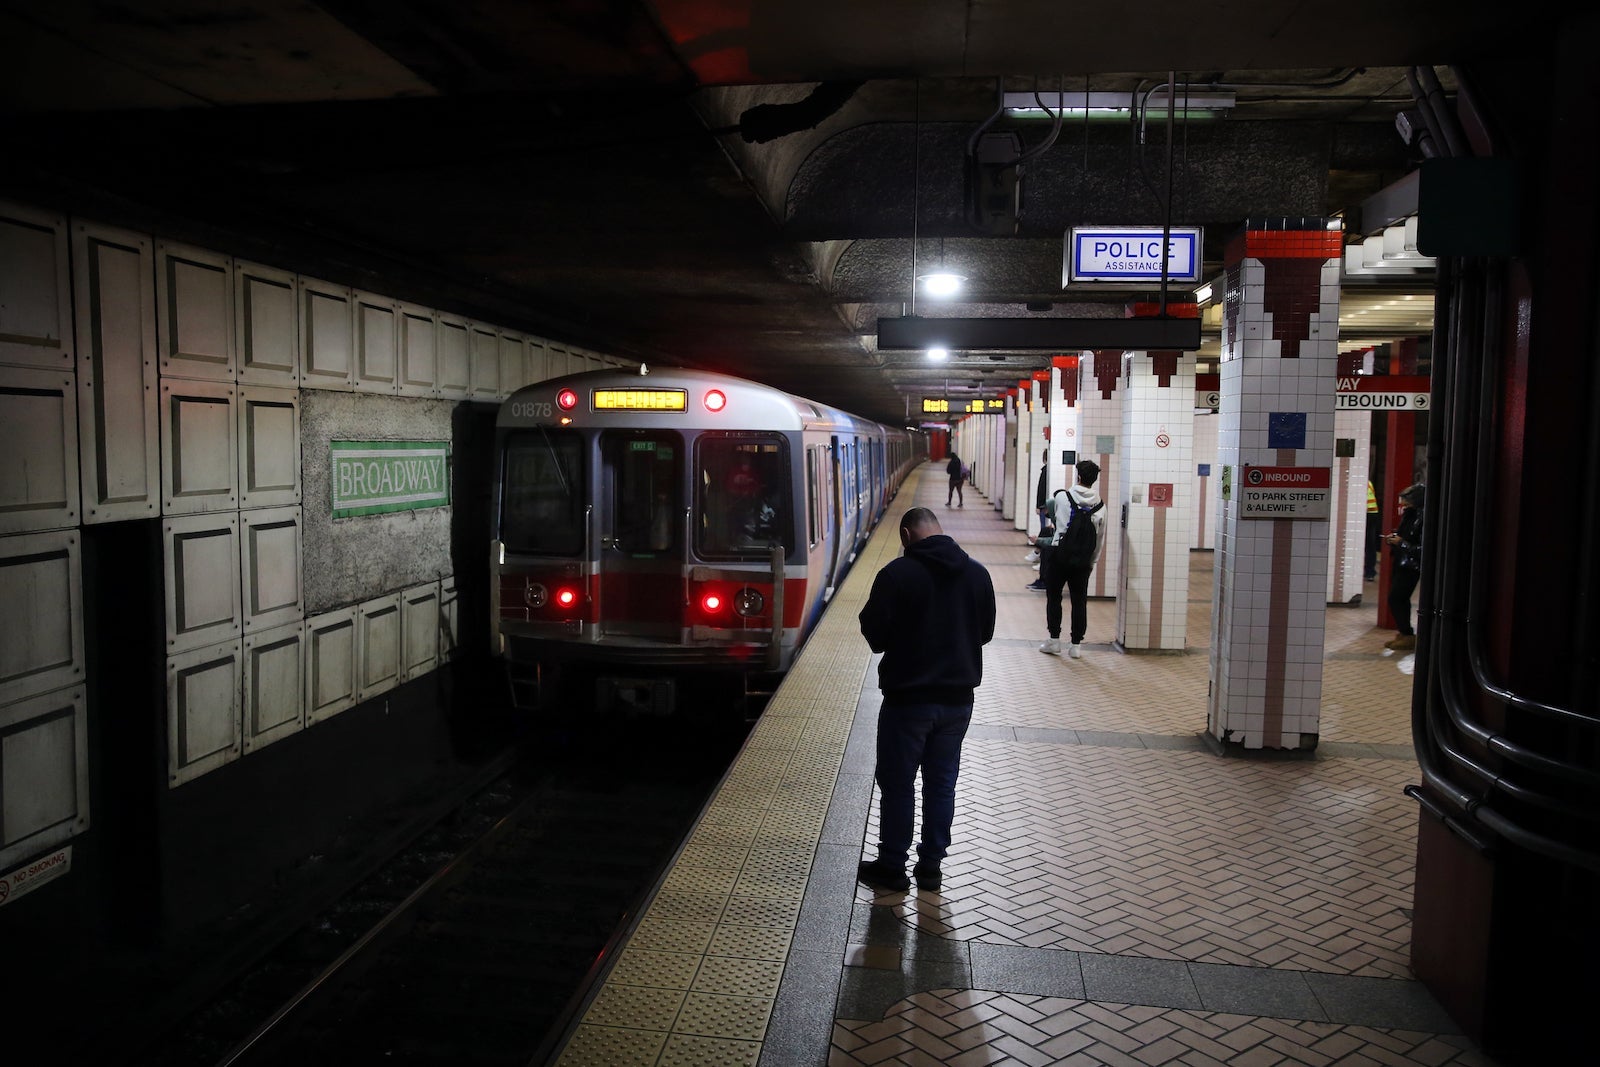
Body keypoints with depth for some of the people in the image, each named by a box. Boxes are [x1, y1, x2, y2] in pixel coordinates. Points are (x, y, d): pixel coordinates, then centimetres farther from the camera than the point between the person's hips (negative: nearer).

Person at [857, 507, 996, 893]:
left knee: (897, 783, 8)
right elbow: (986, 632, 11)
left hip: (908, 698, -5)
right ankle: (931, 867, 23)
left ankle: (891, 868, 18)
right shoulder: (978, 573, 0)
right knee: (942, 782, 14)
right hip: (958, 698, 5)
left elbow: (876, 636, -12)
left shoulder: (896, 574, -16)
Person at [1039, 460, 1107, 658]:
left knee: (1053, 597, 10)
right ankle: (1076, 644, 10)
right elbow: (1100, 538, 6)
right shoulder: (1100, 506, 0)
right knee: (1079, 601, 8)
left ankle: (1054, 640, 11)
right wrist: (1093, 561, 16)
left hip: (1061, 554, -2)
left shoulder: (1062, 498, -7)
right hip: (1083, 560, 2)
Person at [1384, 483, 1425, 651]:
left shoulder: (1422, 519, -20)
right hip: (1401, 563, 9)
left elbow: (1422, 549, -25)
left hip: (1411, 566, -9)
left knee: (1395, 598, -7)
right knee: (1400, 599, 13)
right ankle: (1404, 633, 23)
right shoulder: (1410, 515, 8)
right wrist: (1394, 539, 4)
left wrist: (1401, 543, -20)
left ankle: (1408, 635, 2)